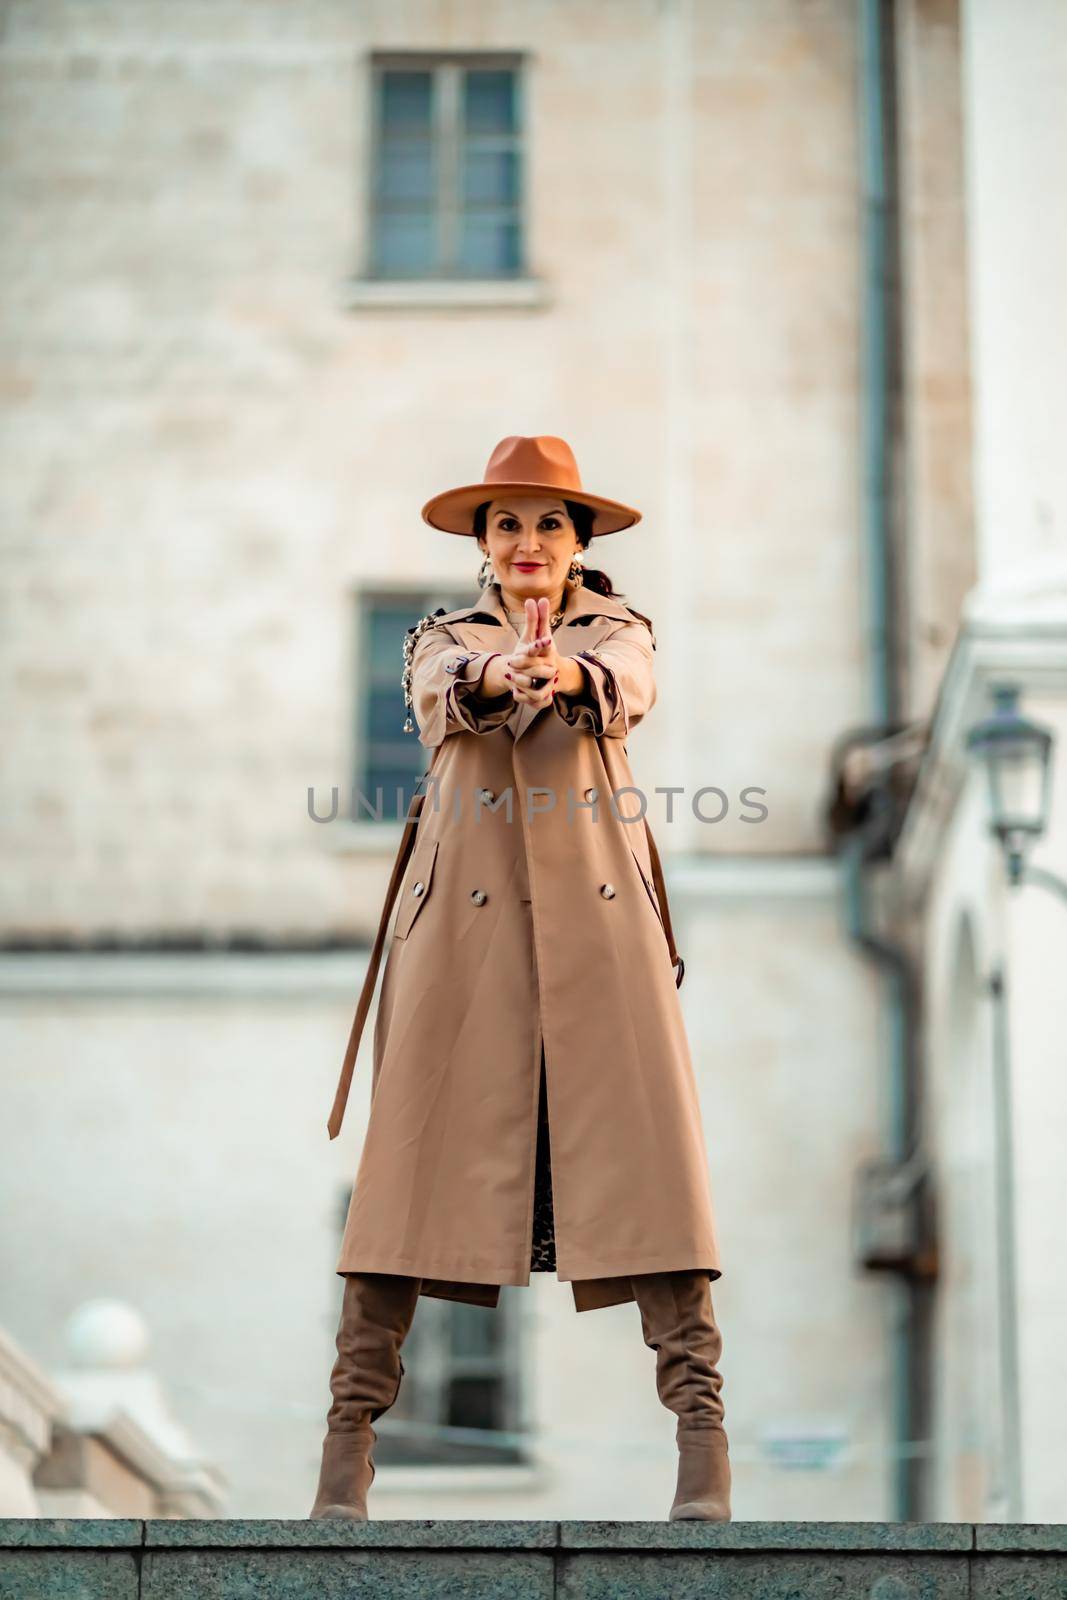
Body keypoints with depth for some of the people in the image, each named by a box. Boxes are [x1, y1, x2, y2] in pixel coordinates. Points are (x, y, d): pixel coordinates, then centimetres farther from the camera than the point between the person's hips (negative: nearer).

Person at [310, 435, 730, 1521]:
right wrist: (496, 674, -35)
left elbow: (632, 686, -10)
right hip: (465, 917, 0)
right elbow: (439, 690, -10)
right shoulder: (446, 639, 15)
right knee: (416, 1159, -6)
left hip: (598, 913, 0)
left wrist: (572, 675, -35)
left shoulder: (615, 630, 15)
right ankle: (348, 1442, -2)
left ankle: (703, 1441, -10)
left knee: (646, 1153, -9)